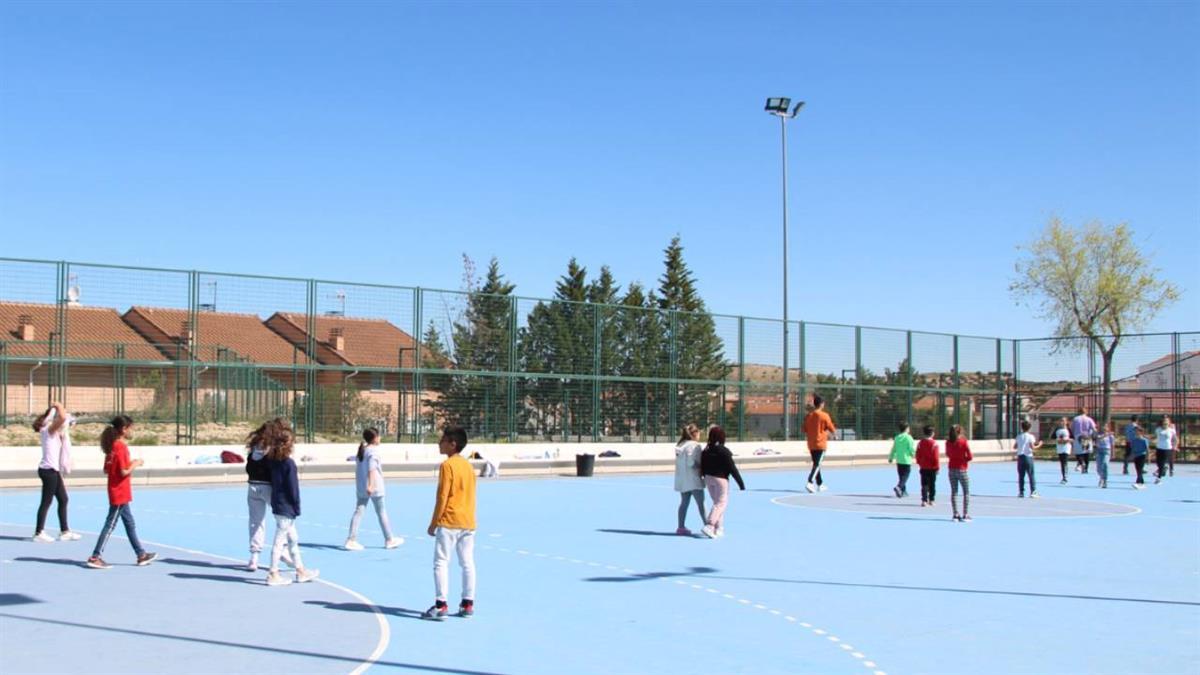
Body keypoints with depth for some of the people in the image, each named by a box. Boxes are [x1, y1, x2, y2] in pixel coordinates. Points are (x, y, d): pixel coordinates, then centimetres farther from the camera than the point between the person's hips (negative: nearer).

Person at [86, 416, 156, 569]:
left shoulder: (112, 445, 8)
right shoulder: (121, 447, -18)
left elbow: (106, 470, 11)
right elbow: (124, 472, -22)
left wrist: (129, 465, 10)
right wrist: (135, 464, -6)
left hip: (117, 492, 10)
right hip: (120, 493, -10)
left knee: (130, 524, 15)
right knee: (110, 524, -3)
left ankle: (141, 555, 23)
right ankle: (95, 557, 0)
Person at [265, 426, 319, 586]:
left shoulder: (273, 461, 6)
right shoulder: (289, 463, -16)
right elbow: (293, 488, -15)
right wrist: (297, 507, -9)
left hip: (277, 505, 9)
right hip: (286, 507, -9)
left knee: (292, 539, 16)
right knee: (280, 540, -2)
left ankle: (300, 571, 25)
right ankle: (273, 574, 2)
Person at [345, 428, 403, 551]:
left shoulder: (362, 450, 10)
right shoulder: (373, 451, -15)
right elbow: (371, 469, -27)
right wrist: (370, 485, -35)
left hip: (361, 488, 7)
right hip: (374, 488, -7)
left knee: (358, 512, 4)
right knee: (381, 512, 6)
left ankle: (351, 540, -4)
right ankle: (389, 540, 18)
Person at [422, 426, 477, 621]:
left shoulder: (447, 465, -11)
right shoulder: (468, 465, 11)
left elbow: (442, 497, -13)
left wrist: (433, 523, -7)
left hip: (449, 522, -7)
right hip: (468, 522, 7)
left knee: (441, 562, -2)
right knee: (467, 563, 9)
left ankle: (441, 605, -6)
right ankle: (468, 604, 12)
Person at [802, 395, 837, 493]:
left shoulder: (808, 416, 4)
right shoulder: (824, 416, -10)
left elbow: (805, 431, 9)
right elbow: (832, 430, -5)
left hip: (811, 445, 6)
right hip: (821, 444, -5)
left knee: (816, 464, 16)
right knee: (817, 465, -9)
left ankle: (820, 484, 25)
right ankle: (809, 483, -25)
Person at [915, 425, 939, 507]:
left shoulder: (920, 443, -1)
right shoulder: (934, 443, -13)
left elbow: (918, 455, 4)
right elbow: (935, 457, -13)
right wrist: (937, 466, -4)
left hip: (923, 467, 3)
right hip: (932, 467, -3)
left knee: (924, 485, 5)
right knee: (932, 485, 10)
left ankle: (924, 500, -5)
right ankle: (931, 500, 15)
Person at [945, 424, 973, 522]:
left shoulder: (948, 442, 1)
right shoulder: (963, 442, -11)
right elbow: (970, 457, -11)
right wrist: (964, 459, 7)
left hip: (952, 469, 4)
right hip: (961, 469, -4)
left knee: (954, 492, 9)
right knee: (966, 492, 4)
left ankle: (955, 514, 8)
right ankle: (965, 515, -2)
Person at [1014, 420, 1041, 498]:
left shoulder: (1019, 437, 6)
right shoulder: (1030, 436, -5)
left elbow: (1015, 446, 11)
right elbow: (1032, 447, -11)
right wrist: (1039, 445, 5)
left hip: (1020, 456, 3)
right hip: (1028, 456, -3)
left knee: (1021, 476, 6)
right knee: (1031, 475, 0)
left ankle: (1021, 492, 6)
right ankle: (1033, 492, -5)